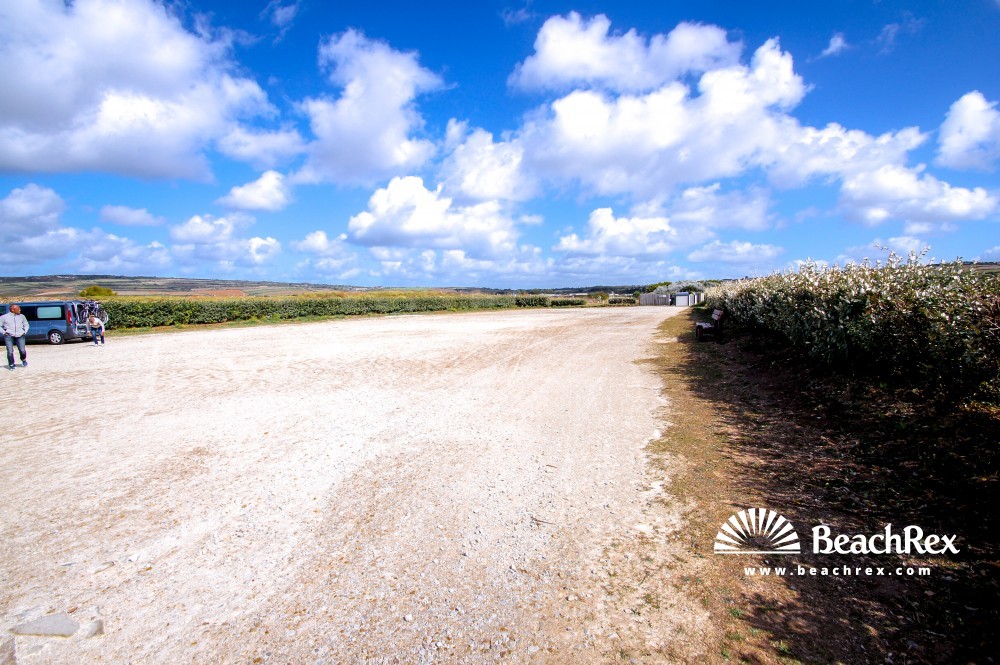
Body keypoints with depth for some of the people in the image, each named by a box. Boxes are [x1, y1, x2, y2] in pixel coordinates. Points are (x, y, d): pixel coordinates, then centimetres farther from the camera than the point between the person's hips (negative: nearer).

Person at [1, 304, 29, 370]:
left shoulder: (22, 316, 12)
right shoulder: (4, 317, 4)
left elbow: (26, 325, 23)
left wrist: (25, 332, 10)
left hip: (20, 336, 1)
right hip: (9, 336, -1)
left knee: (22, 350, -6)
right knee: (10, 351, -5)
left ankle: (23, 360, 23)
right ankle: (11, 364, 9)